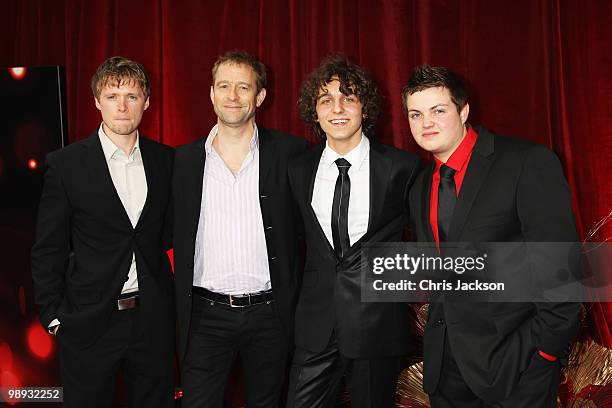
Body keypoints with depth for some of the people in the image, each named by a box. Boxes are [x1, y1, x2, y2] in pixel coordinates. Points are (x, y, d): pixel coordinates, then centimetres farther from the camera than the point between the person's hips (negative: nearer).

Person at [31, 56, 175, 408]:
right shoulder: (65, 163, -5)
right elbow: (48, 250, -2)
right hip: (89, 322, -2)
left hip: (154, 320, 3)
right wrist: (55, 316, -5)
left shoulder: (165, 160, 3)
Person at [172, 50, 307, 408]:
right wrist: (181, 317, 5)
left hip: (269, 314, 0)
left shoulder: (290, 152, -3)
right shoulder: (185, 160, 3)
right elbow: (176, 236, 9)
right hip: (207, 316, 1)